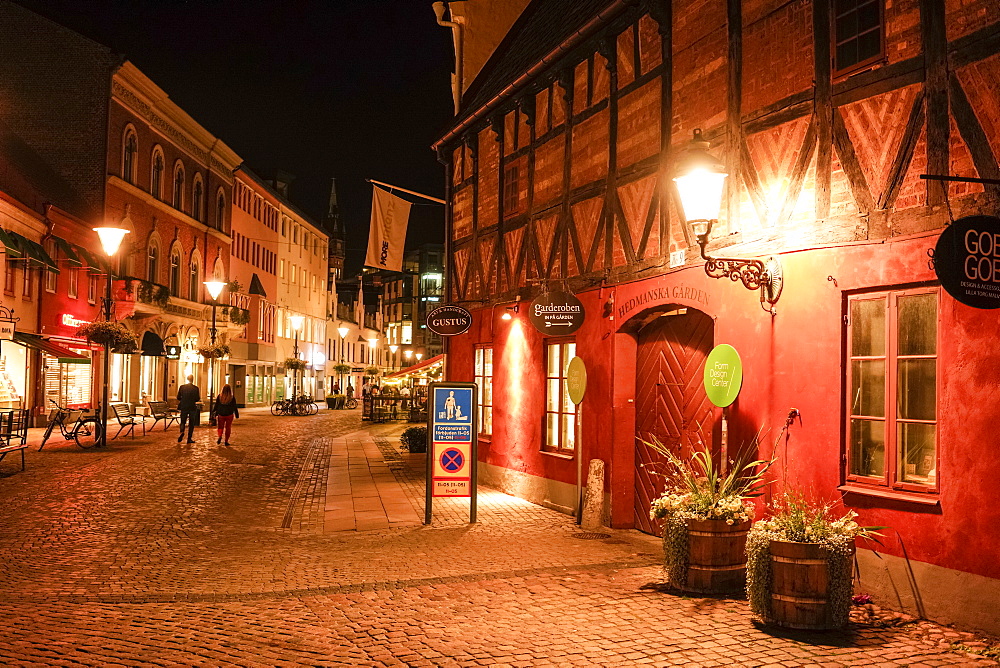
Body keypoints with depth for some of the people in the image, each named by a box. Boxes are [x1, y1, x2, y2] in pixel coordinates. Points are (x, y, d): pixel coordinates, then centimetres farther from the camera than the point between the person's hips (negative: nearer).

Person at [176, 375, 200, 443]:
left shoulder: (182, 387, -4)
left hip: (184, 407, 2)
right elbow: (197, 399, -7)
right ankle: (189, 438, 7)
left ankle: (181, 432, -15)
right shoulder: (195, 388, -9)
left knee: (183, 422, 13)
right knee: (191, 423, 8)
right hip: (192, 407, -1)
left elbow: (178, 397, 0)